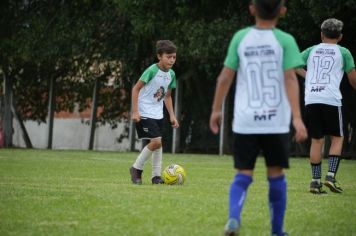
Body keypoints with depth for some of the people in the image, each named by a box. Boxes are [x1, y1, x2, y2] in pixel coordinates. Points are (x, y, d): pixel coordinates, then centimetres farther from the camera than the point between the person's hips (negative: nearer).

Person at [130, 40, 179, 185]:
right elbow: (136, 88, -14)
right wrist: (135, 111, -18)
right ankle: (136, 168, 1)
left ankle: (156, 176, 13)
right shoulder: (152, 70, -18)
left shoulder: (171, 74, 4)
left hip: (158, 114, 7)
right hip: (144, 113, -7)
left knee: (158, 143, 6)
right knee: (156, 141, -16)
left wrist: (172, 116, 12)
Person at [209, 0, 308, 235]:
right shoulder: (285, 40, -3)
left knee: (244, 175, 5)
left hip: (245, 121, 1)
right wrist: (297, 117, -16)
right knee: (276, 174, 12)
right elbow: (290, 79, -12)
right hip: (276, 121, -1)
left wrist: (216, 110, 13)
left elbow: (225, 77, 3)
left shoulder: (241, 38, 3)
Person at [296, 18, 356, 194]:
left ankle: (315, 181, 4)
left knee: (317, 140, 8)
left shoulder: (312, 50, 16)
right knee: (337, 138, 8)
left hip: (311, 99, 3)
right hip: (331, 99, -3)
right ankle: (331, 176, -7)